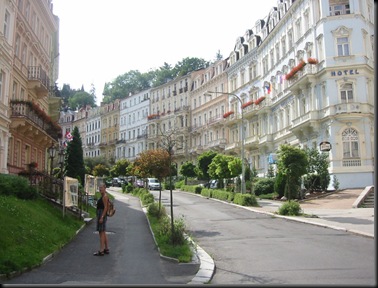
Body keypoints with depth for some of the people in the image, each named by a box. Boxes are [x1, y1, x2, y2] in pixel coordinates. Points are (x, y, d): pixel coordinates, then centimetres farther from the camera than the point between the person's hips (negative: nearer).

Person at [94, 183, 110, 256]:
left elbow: (105, 208, -19)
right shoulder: (102, 196, 16)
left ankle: (101, 251, -4)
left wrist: (101, 217, -23)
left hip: (102, 215, -11)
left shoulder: (105, 196, -14)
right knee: (103, 233, 14)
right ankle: (106, 249, 21)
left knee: (101, 232, -7)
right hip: (101, 215, 11)